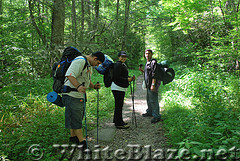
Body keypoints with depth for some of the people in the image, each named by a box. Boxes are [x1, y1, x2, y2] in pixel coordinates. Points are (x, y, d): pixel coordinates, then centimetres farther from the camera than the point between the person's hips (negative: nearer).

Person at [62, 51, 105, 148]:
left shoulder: (89, 65, 17)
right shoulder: (80, 61, -17)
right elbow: (70, 75, -28)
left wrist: (94, 86, 9)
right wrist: (78, 86, -40)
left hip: (80, 95, 11)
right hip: (72, 94, -11)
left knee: (77, 117, 19)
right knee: (76, 118, -4)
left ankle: (73, 137, 35)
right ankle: (82, 141, 4)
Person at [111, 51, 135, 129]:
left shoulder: (123, 65, 19)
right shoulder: (118, 65, -14)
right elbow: (116, 77, -21)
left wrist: (130, 78, 8)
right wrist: (127, 80, -17)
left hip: (122, 88, 10)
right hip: (117, 88, -10)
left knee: (119, 105, 16)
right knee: (118, 105, -5)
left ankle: (117, 121, 28)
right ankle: (118, 123, 3)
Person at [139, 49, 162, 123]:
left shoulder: (153, 62, -12)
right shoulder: (147, 63, 17)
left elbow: (154, 74, -20)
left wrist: (153, 85, -25)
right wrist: (142, 70, 9)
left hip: (153, 84, -10)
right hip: (148, 84, 10)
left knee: (153, 100, -8)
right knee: (149, 99, 20)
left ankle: (156, 116, -1)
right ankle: (149, 112, 35)